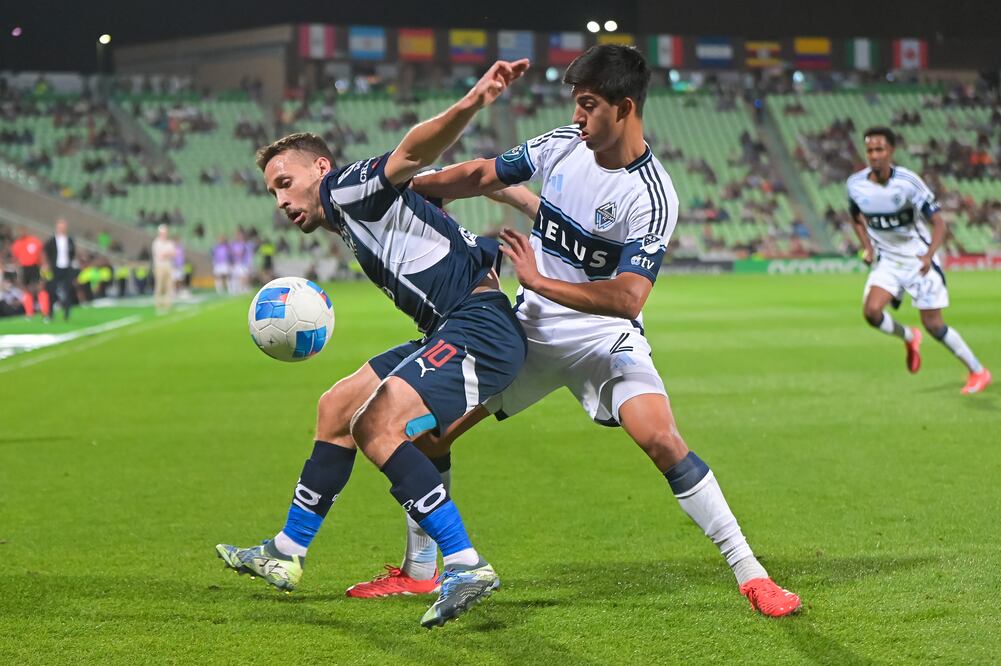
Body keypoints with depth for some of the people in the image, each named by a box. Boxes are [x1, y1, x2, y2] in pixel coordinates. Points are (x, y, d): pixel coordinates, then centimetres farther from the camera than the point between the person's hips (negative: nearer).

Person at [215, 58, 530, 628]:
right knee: (336, 409, 17)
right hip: (447, 333, 11)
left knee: (377, 425, -25)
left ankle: (467, 566, -26)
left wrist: (473, 103, -40)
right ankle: (286, 554, 29)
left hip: (479, 324, -11)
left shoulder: (348, 187, -3)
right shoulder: (349, 225, 24)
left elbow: (416, 151, -24)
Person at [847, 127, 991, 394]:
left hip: (919, 260, -4)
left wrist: (929, 255, -33)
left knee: (933, 325, -4)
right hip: (886, 260, 4)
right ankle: (908, 337, 15)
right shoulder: (856, 184, -8)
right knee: (871, 311, -19)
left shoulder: (908, 182, -21)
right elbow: (857, 219, 13)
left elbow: (938, 223, -17)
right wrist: (868, 248, -3)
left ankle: (978, 372, 15)